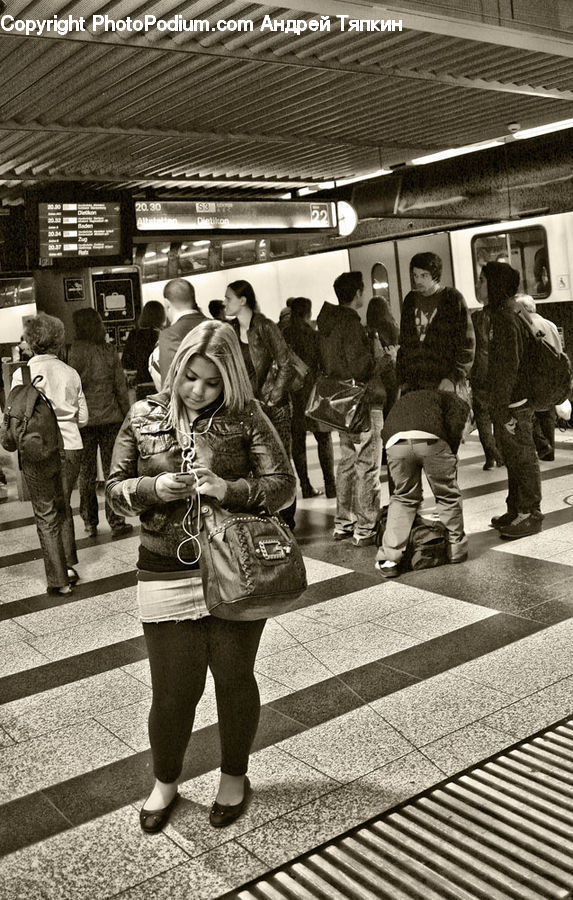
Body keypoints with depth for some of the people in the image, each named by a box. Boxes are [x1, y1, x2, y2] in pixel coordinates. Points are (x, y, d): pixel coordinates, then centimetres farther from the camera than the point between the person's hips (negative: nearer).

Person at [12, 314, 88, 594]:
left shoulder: (22, 373, -7)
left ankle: (59, 579, 9)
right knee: (63, 507, 21)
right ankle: (69, 565, 22)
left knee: (46, 515, 7)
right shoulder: (71, 373, 3)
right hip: (71, 448, 3)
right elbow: (83, 418, 6)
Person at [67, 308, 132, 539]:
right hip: (110, 418, 1)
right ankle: (116, 522, 8)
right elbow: (120, 386, 0)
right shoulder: (109, 350, -2)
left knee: (86, 473, 10)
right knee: (112, 472, 8)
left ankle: (90, 523, 17)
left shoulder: (73, 352, -9)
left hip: (83, 420, -1)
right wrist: (127, 414, 9)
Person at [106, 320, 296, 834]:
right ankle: (165, 783, 35)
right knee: (174, 690, 7)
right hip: (166, 574, 1)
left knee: (234, 680, 12)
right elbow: (116, 490, 6)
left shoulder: (245, 417, -3)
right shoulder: (144, 417, 3)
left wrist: (229, 490, -22)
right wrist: (154, 489, -15)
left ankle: (234, 777, 38)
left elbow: (283, 485, -5)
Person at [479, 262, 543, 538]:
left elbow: (509, 368, -21)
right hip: (506, 403, 10)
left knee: (522, 458, -1)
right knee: (514, 459, 16)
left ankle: (530, 515, 8)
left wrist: (502, 407, -21)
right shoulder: (502, 316, 15)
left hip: (514, 403, -10)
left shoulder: (505, 320, -16)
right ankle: (516, 511, 26)